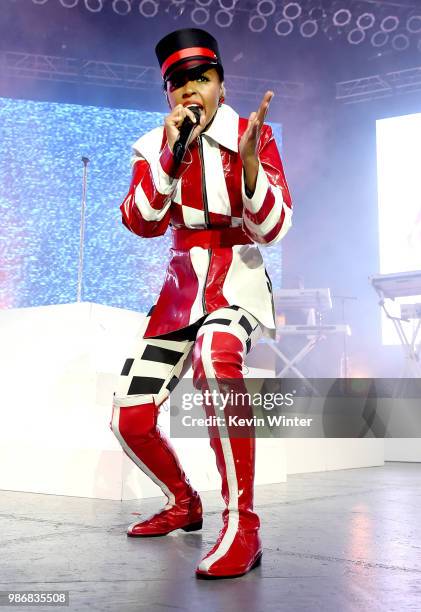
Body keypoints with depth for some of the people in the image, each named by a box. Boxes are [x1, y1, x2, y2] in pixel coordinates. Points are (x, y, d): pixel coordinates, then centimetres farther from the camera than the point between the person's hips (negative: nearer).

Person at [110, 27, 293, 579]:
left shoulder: (253, 136, -4)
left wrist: (249, 160, -27)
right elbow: (141, 223, -7)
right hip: (183, 282, 5)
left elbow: (271, 230, -11)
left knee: (215, 354, -40)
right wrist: (171, 156, -19)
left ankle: (242, 526, -32)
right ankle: (184, 504, 29)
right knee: (129, 419, 0)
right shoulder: (154, 146, 5)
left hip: (239, 276, -4)